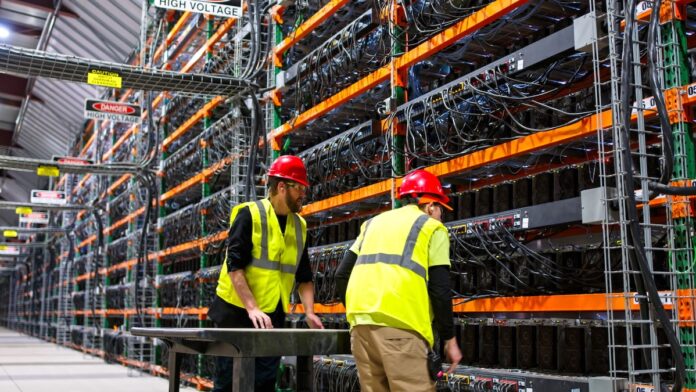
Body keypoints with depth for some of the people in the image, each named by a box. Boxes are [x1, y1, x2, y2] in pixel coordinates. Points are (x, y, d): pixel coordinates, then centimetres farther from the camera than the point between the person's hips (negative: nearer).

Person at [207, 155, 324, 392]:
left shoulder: (299, 225, 9)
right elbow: (235, 266, -17)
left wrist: (309, 312, -3)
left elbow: (304, 277, 11)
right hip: (237, 312, -6)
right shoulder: (249, 215, -10)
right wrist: (252, 308, -25)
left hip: (271, 317, 6)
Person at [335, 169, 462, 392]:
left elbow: (342, 275, 19)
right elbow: (440, 290, 0)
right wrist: (450, 339, 8)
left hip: (361, 323, 6)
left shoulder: (373, 223, 25)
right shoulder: (432, 228, 9)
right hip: (399, 324, -6)